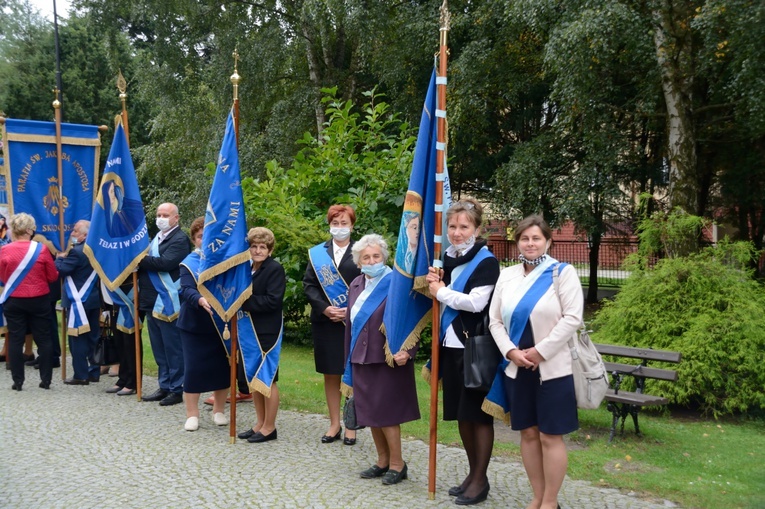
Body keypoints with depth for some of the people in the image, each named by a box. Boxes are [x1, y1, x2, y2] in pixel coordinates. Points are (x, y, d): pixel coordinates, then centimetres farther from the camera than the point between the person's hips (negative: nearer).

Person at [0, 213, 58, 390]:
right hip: (39, 300, 0)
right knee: (44, 339, 8)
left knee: (15, 340, 7)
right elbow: (53, 276, -2)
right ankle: (46, 379, 10)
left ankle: (17, 381, 9)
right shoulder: (41, 249, -10)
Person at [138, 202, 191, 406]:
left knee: (173, 348, -1)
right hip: (152, 301, 9)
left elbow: (165, 263, -22)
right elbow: (149, 262, 14)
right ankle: (164, 386, 23)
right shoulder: (157, 237, 18)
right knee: (159, 348, 14)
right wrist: (141, 261, -7)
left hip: (167, 302, -9)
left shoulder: (180, 240, -10)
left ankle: (176, 390, 6)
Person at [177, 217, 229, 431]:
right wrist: (200, 300, -37)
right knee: (193, 369, 0)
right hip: (194, 325, -1)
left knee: (222, 367, 7)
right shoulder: (188, 263, -1)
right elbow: (186, 290, -16)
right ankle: (192, 414, 13)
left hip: (220, 323, 2)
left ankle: (218, 411, 24)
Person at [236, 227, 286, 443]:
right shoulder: (247, 269, 10)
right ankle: (260, 423, 25)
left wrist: (245, 302, -20)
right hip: (248, 330, 7)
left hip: (267, 332, -7)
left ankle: (269, 427, 12)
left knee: (267, 380, 1)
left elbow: (273, 301, -20)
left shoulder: (275, 269, -11)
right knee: (253, 379, 13)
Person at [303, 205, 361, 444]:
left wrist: (351, 310, -13)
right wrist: (324, 308, -10)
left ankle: (351, 427, 12)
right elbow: (308, 284, 4)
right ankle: (334, 425, 18)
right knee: (330, 374, 8)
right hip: (325, 322, 3)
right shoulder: (317, 253, 8)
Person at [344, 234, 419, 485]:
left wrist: (406, 351, -27)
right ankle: (382, 461, 24)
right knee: (369, 412, 11)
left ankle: (397, 464, 12)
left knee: (384, 412, -3)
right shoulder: (356, 286, 9)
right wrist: (349, 358, 17)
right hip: (361, 359, 7)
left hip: (388, 360, -6)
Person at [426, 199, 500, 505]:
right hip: (450, 345, 7)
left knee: (479, 414, 2)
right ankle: (472, 473, 26)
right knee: (461, 414, 13)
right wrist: (435, 285, 0)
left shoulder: (486, 261, -10)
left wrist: (442, 291, -10)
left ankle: (481, 479, 12)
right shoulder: (448, 259, 11)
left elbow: (476, 302, -21)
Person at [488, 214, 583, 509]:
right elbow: (495, 320, 8)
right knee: (528, 433, 11)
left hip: (552, 368, -4)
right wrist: (510, 351, -8)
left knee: (550, 436, 0)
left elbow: (572, 318, -12)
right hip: (517, 368, 5)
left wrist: (540, 351, -15)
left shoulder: (563, 272, -3)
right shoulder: (507, 275, 9)